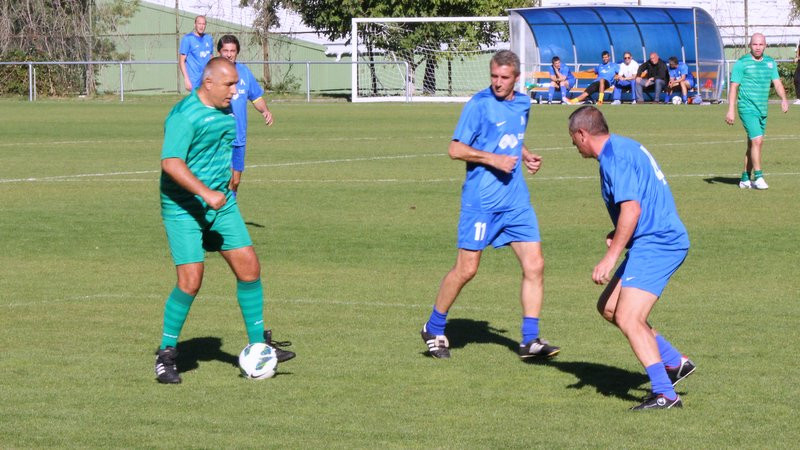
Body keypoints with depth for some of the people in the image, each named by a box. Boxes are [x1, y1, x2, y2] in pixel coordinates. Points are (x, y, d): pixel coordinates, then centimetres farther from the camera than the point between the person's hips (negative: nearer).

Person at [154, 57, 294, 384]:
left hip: (221, 203, 8)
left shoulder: (226, 111, 9)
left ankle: (258, 345, 12)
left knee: (249, 266, 1)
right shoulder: (185, 116, -19)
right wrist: (206, 194, -34)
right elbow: (170, 163, -28)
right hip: (183, 207, -8)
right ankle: (166, 354, 2)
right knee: (190, 281, -13)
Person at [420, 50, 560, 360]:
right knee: (466, 269, -3)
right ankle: (434, 329, 16)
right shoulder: (479, 105, -8)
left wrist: (526, 157, 9)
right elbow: (456, 149, -10)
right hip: (481, 202, -6)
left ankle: (530, 340, 2)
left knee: (535, 265, -3)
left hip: (517, 201, 6)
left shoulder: (523, 105, 12)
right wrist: (493, 159, -19)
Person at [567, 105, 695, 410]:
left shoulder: (615, 157, -16)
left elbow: (631, 208, -24)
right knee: (608, 307, 15)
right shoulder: (624, 147, 16)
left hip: (656, 245, -11)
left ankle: (665, 394, -19)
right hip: (660, 240, 11)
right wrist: (618, 235, 28)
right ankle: (674, 362, 19)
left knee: (628, 320, -16)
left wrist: (610, 257, -23)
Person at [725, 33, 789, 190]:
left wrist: (783, 99, -14)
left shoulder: (770, 63, 11)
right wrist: (731, 110, -12)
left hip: (762, 110, 6)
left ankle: (745, 179, 18)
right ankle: (758, 177, -14)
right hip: (747, 109, -6)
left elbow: (777, 82, 5)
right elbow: (734, 87, -5)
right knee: (757, 140, -17)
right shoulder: (742, 63, -4)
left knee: (752, 144, 10)